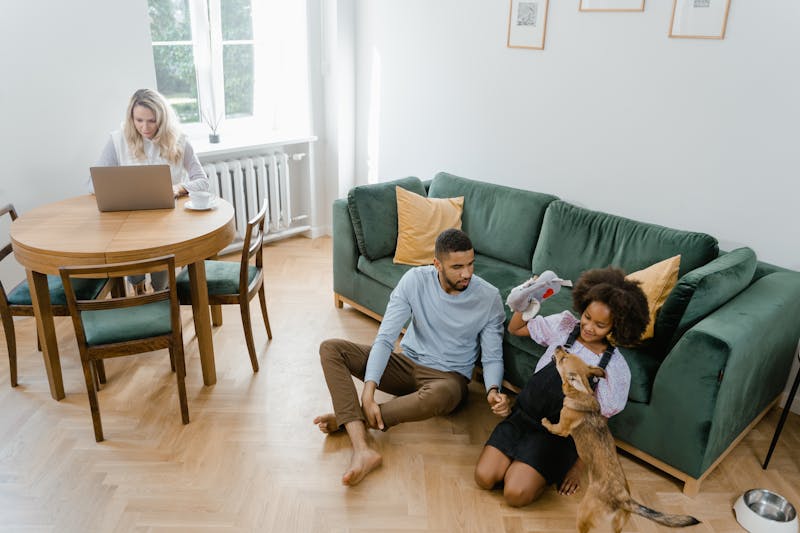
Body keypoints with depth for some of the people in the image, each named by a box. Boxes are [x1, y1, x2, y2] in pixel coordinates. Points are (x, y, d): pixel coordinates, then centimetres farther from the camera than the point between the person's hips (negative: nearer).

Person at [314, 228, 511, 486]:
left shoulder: (489, 297, -13)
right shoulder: (416, 280, -13)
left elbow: (492, 357, -5)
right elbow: (385, 338, -17)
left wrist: (493, 391, -29)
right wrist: (368, 393, -29)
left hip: (447, 376, -2)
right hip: (406, 363, 3)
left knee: (439, 395, -43)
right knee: (331, 348, -17)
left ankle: (347, 419, -20)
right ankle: (363, 450, -32)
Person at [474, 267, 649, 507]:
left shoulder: (616, 368, -10)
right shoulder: (563, 324, -3)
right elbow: (514, 329, 9)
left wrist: (579, 467, -2)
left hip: (557, 433, -2)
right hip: (523, 414, 3)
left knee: (516, 494, -21)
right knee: (484, 477, -15)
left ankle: (550, 471, 8)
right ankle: (517, 462, 14)